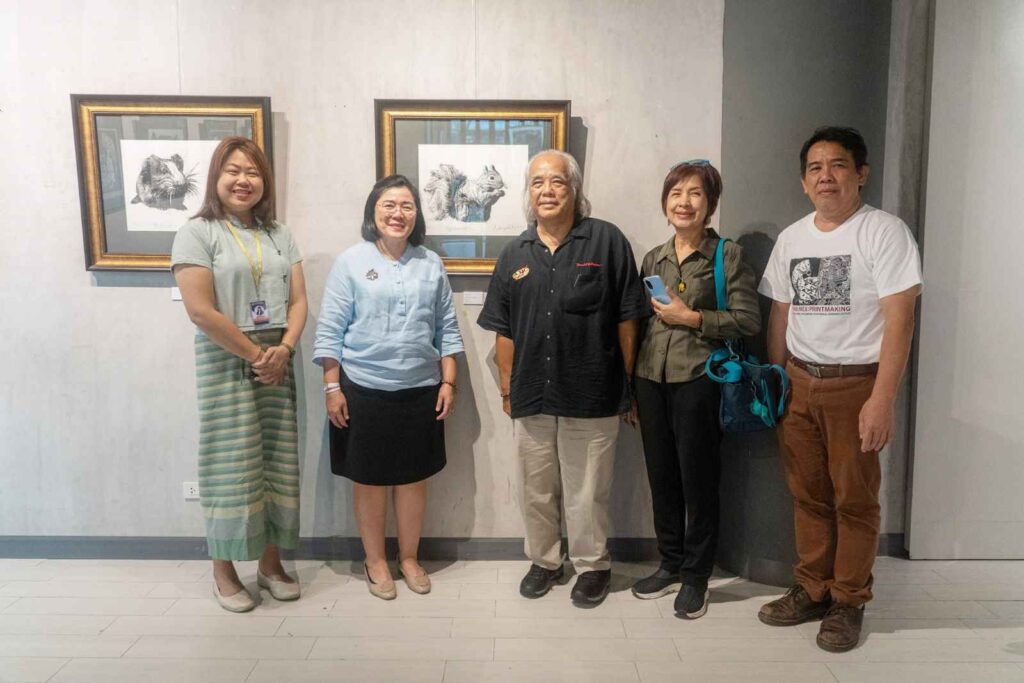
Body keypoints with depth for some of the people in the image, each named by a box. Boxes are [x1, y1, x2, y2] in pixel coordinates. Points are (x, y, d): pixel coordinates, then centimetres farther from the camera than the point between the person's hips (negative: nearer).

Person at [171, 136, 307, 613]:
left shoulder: (278, 235, 11)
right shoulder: (197, 233, -4)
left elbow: (298, 300, 7)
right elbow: (201, 311, -13)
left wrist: (283, 349, -10)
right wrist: (254, 354, -11)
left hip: (276, 363, 5)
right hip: (225, 363, -4)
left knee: (276, 463, 7)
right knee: (230, 466, 0)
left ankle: (270, 563, 22)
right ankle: (223, 571, 17)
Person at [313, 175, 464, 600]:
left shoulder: (431, 264, 6)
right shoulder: (351, 261, -2)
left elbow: (447, 329, 8)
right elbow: (330, 330, -3)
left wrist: (448, 382, 3)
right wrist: (332, 388, -8)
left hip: (420, 390, 3)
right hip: (364, 390, -2)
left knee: (414, 478, 12)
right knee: (370, 479, 9)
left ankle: (409, 558, 30)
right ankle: (375, 561, 27)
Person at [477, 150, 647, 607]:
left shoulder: (608, 241, -4)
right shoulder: (515, 254, 7)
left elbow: (626, 320, -3)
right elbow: (504, 330, 10)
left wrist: (626, 383, -2)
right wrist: (507, 389, 8)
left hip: (592, 396, -3)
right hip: (532, 396, 4)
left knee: (587, 491, 9)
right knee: (536, 489, 16)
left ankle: (592, 565, 30)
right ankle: (543, 561, 36)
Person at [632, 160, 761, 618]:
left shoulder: (727, 255, -2)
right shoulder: (653, 258, 13)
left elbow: (748, 320, -8)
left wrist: (691, 317, -14)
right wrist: (631, 385, 15)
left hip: (698, 379, -5)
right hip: (651, 379, 5)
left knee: (698, 478, 4)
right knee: (661, 476, 13)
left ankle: (695, 575, 20)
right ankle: (670, 564, 29)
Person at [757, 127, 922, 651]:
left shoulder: (884, 231, -7)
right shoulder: (792, 238, 11)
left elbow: (898, 320, -13)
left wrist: (882, 400, -18)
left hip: (856, 384, -5)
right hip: (798, 382, 5)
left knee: (854, 500, 5)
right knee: (808, 495, 11)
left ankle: (848, 602, 20)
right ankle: (812, 591, 25)